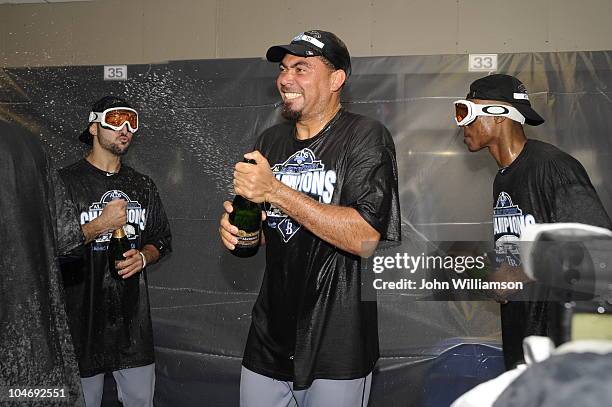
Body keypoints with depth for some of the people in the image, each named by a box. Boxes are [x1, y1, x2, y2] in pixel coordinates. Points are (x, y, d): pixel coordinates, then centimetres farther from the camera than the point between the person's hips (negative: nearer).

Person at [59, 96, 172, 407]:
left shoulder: (142, 185, 12)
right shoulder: (67, 181, -6)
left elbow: (161, 240, 16)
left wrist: (143, 257, -4)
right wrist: (100, 226, -18)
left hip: (133, 318, 5)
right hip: (82, 319, -4)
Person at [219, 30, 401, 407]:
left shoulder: (367, 137, -11)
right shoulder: (271, 141, 9)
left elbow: (365, 239, -23)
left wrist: (276, 191, -23)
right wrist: (236, 228, -5)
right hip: (269, 339, 6)